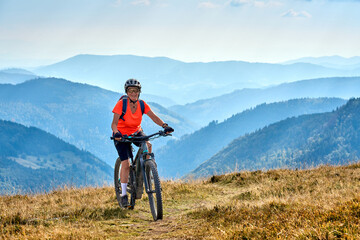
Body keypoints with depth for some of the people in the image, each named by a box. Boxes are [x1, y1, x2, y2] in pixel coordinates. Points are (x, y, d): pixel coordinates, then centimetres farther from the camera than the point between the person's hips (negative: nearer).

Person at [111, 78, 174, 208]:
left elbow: (154, 117, -17)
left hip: (136, 132, 3)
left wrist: (165, 126, -34)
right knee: (126, 163, -15)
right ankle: (123, 194, -5)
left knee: (148, 145, -30)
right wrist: (116, 132, -50)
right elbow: (114, 122, -30)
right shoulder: (121, 104, -22)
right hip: (122, 135, -3)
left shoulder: (142, 104, -10)